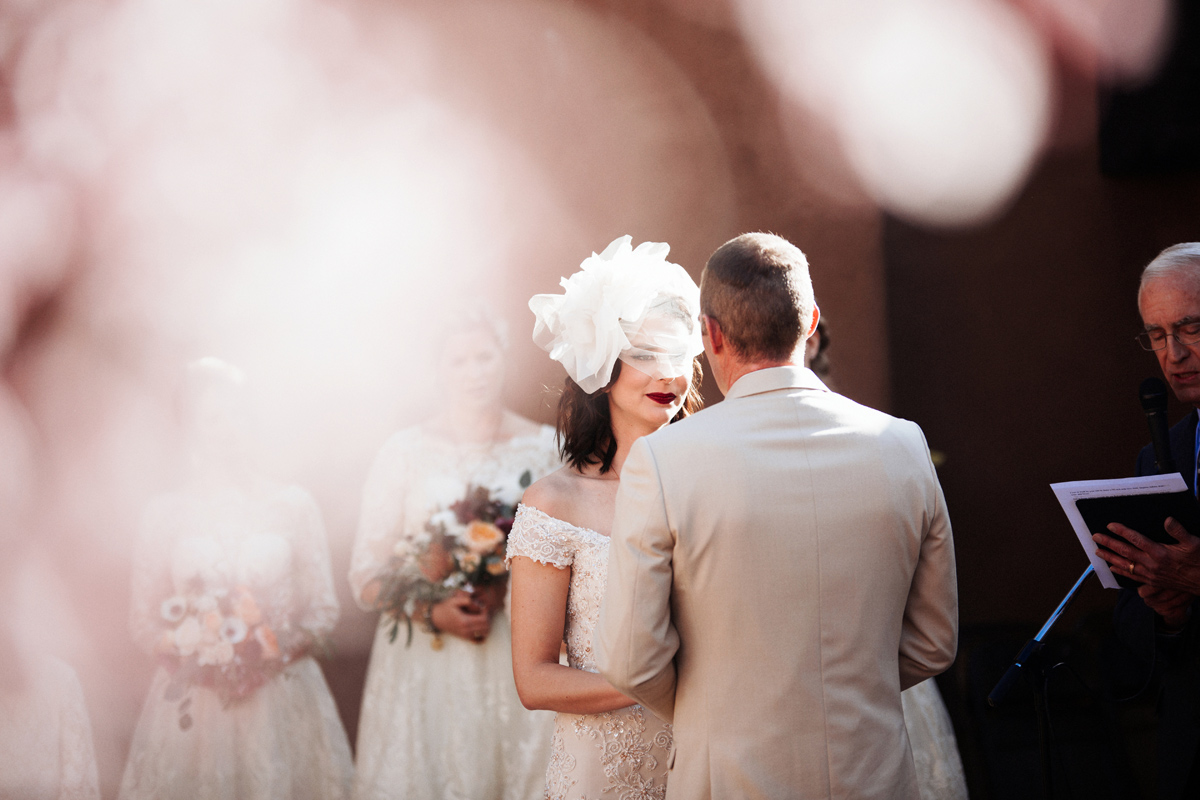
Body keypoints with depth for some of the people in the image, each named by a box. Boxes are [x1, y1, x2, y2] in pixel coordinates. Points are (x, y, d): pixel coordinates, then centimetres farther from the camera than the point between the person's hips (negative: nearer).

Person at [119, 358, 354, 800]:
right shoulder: (164, 513, 6)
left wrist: (269, 652, -10)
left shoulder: (293, 505, 6)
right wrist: (188, 655, -11)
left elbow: (323, 608, 6)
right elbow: (142, 618, 7)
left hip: (281, 701, 0)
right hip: (192, 704, 0)